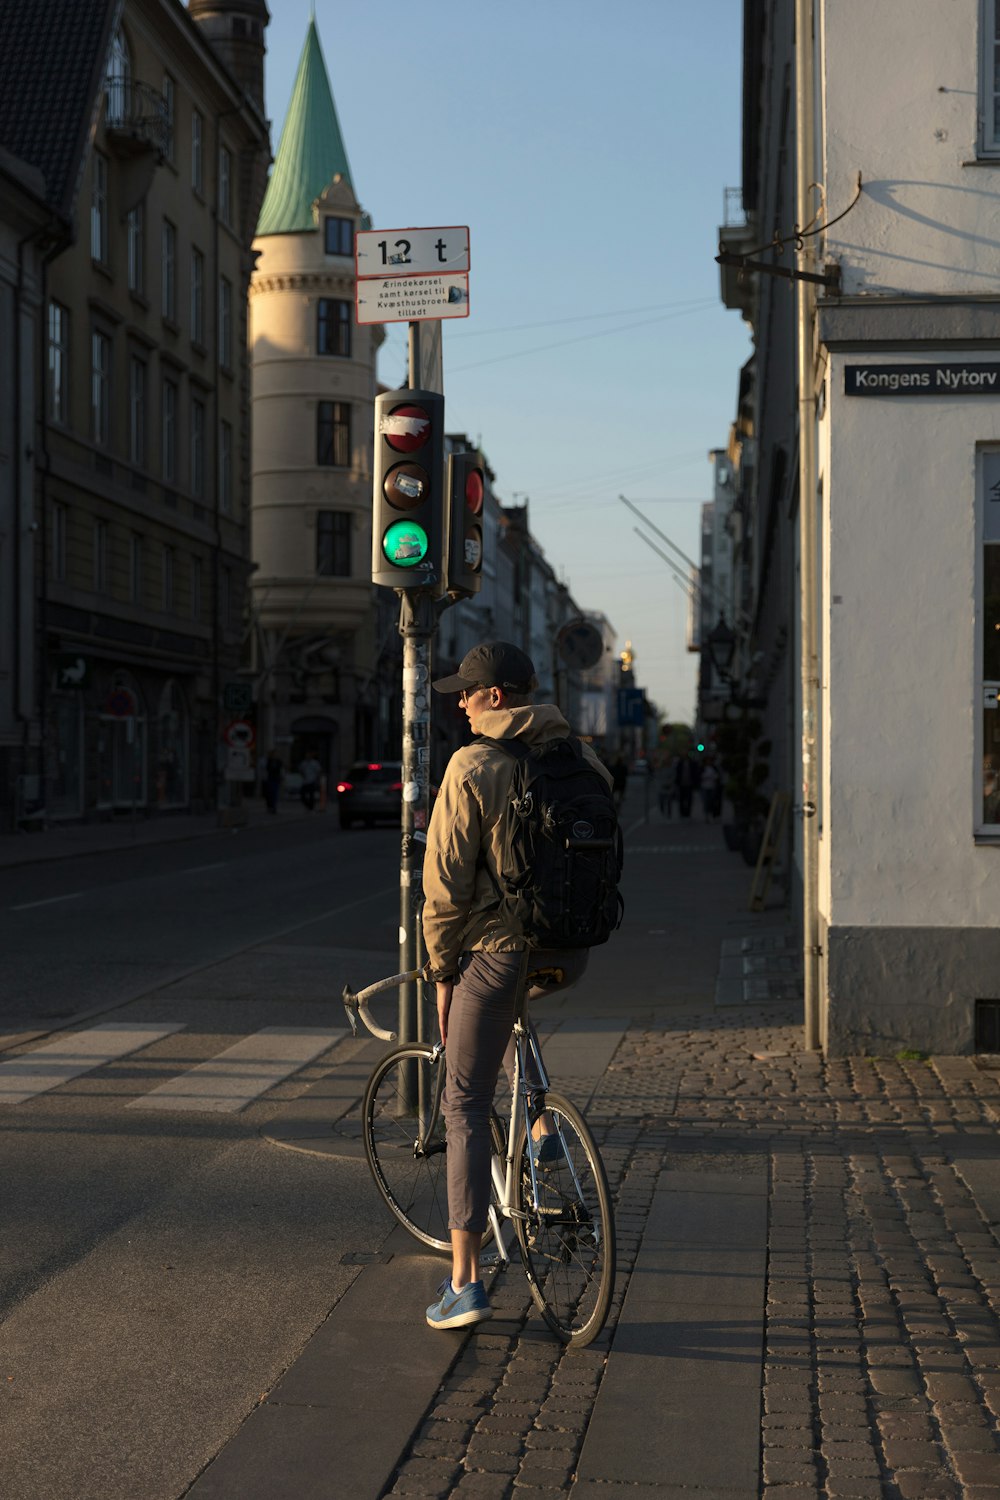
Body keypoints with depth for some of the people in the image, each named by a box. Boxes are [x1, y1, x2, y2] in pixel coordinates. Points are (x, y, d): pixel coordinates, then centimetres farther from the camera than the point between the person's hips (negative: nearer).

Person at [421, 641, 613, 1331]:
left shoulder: (472, 767, -11)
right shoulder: (581, 758, 7)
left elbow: (447, 881, -11)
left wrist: (442, 971, 1)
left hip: (497, 949, -6)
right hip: (571, 953, 6)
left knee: (466, 1109, 5)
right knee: (512, 1003, 39)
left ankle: (465, 1281, 5)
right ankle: (542, 1126, 25)